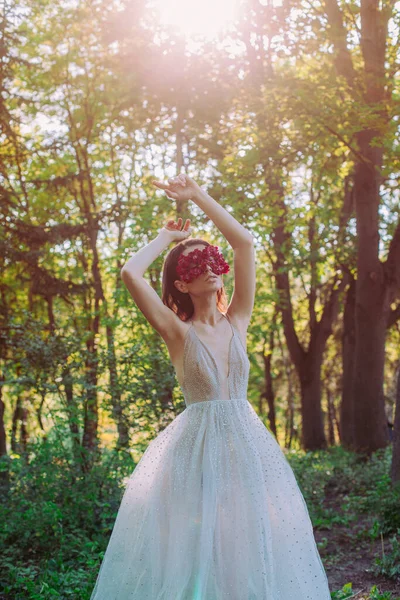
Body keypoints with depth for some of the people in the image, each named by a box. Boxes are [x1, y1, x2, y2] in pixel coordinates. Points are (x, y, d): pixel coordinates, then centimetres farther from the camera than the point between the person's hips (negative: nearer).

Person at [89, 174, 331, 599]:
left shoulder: (236, 322, 6)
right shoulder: (178, 333, -2)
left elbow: (244, 242, 2)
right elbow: (130, 273, -15)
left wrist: (198, 195, 7)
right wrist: (165, 238, 3)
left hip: (247, 442, 3)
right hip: (197, 446, -3)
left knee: (253, 552, 6)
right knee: (196, 545, 1)